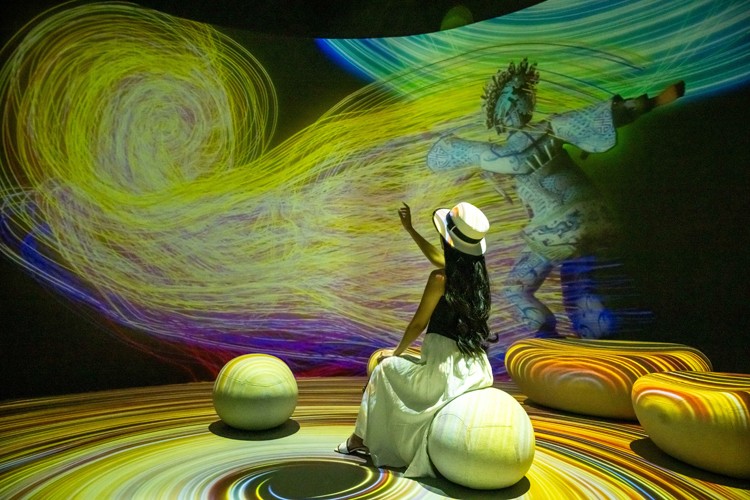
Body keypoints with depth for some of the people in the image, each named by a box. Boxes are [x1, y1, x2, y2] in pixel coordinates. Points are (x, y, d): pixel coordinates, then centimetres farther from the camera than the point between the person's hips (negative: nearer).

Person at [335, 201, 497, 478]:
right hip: (476, 369, 7)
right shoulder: (476, 270, 3)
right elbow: (436, 256, 21)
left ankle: (360, 439, 33)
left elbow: (418, 324, -8)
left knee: (385, 368, 19)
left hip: (444, 369, -7)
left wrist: (397, 351, 9)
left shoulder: (441, 278, -17)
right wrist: (409, 228, 28)